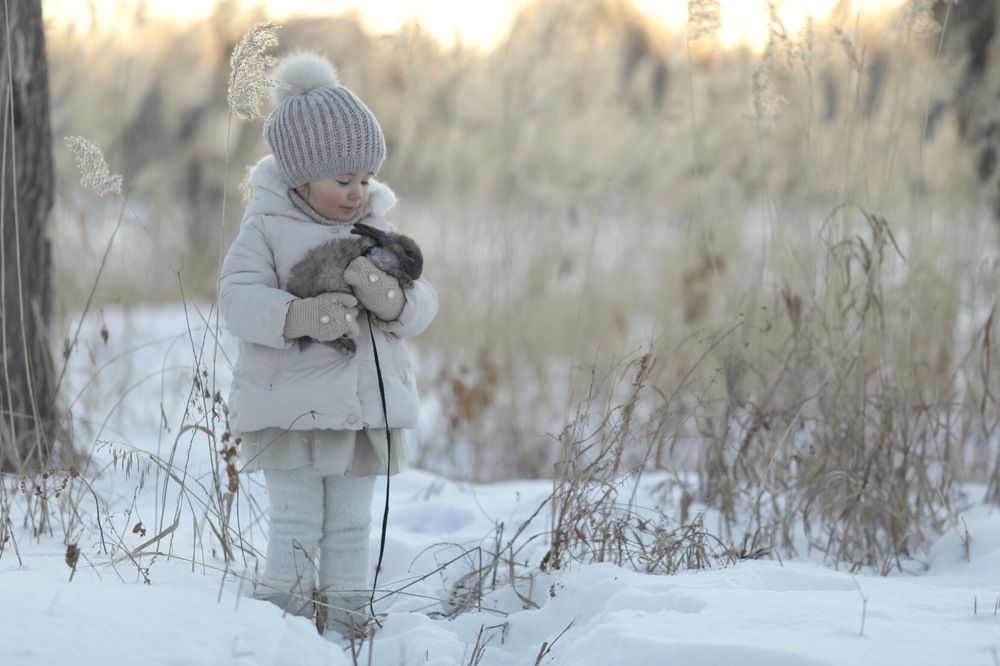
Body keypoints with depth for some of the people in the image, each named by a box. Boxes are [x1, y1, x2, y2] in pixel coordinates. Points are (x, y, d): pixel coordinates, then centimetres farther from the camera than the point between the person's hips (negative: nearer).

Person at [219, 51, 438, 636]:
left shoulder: (378, 230, 7)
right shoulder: (266, 230, -6)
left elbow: (422, 306, 3)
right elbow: (238, 298, -17)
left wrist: (391, 297, -21)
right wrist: (301, 316, -33)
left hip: (366, 408, 4)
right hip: (290, 407, -4)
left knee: (352, 527, 12)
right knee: (296, 528, -2)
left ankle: (347, 624, 21)